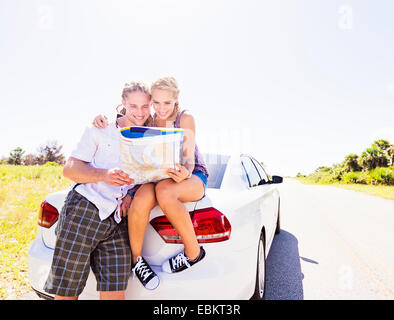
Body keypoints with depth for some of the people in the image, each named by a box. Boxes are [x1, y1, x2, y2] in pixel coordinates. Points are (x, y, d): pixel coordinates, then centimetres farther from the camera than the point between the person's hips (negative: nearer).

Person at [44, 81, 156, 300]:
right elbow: (69, 169, 0)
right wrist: (104, 174, -19)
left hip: (117, 222, 4)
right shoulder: (100, 130, 4)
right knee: (66, 293, 3)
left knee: (115, 293, 0)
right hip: (84, 210, -3)